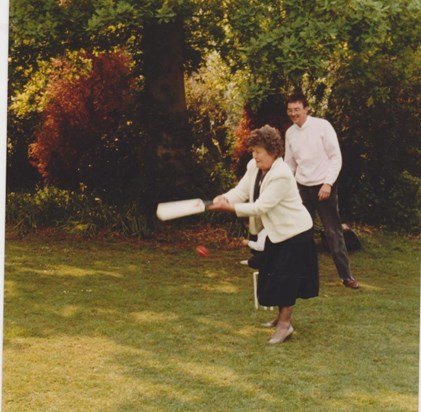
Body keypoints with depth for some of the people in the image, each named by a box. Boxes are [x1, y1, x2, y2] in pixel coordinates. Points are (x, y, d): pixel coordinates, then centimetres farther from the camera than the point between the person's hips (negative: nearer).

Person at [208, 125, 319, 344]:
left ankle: (285, 324, 3)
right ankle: (283, 316, 32)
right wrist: (224, 198, -29)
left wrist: (229, 208, -31)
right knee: (273, 276, 16)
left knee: (285, 278, -7)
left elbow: (261, 206, -30)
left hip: (295, 232, -9)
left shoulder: (281, 176, -29)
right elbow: (241, 191, -7)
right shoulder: (254, 167, -2)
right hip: (277, 231, 9)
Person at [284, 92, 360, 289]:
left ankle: (346, 275, 4)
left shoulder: (322, 126, -10)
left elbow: (336, 158, -10)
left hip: (324, 186, -5)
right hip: (302, 188, 5)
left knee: (333, 231, -2)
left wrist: (328, 183, -17)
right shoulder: (290, 133, 5)